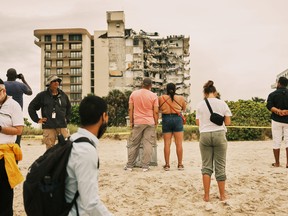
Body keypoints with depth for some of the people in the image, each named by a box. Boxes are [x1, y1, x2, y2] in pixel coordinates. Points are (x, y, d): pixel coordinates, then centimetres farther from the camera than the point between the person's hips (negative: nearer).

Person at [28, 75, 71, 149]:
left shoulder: (63, 95, 13)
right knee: (50, 148, 1)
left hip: (62, 126, 3)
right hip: (48, 127, -2)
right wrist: (37, 119, 2)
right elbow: (31, 107, 8)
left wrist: (67, 118, 17)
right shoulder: (42, 95, 3)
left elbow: (69, 108, 28)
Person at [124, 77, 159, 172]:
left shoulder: (134, 94, 4)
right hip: (150, 122, -1)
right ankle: (145, 166, 3)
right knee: (148, 144, 2)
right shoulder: (153, 96, -2)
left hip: (138, 122, 1)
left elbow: (130, 109, 3)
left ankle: (129, 165, 14)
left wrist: (131, 122, 8)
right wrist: (156, 123, 7)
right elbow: (156, 112, -3)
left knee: (133, 144, 9)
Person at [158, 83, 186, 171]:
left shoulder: (161, 98, -2)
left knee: (167, 143, 4)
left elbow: (158, 109, 9)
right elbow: (184, 109, 14)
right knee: (179, 143, 4)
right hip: (177, 119, 0)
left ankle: (167, 164, 6)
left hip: (166, 119, 0)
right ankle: (180, 164, 9)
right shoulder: (181, 98, 0)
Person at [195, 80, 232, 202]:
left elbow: (197, 123, 3)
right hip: (219, 135, 0)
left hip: (205, 135, 0)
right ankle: (222, 196, 14)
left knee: (206, 166, 8)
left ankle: (206, 196, 6)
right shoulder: (222, 103, 1)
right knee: (220, 166, 7)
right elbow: (228, 122, 1)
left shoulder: (200, 104, 2)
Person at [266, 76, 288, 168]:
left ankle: (277, 163, 9)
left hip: (276, 120, -1)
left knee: (276, 142, 4)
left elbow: (269, 106, -15)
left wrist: (277, 111, -19)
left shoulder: (272, 94, -1)